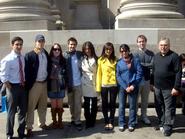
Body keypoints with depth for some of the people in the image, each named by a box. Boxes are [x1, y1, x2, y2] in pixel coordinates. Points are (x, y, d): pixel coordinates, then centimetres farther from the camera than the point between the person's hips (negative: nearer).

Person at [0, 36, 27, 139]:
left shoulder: (23, 58, 3)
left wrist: (24, 84, 5)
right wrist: (10, 89, -15)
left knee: (23, 110, 15)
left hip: (23, 86, 6)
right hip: (13, 86, -5)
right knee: (12, 111, 7)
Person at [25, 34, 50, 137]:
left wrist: (48, 81, 6)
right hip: (34, 84, -5)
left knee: (43, 105, 15)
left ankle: (42, 123, 30)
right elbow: (27, 71, -12)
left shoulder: (46, 54, 8)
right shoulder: (29, 55, -9)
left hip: (44, 83, 5)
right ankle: (29, 128, 9)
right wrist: (28, 85, -15)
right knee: (31, 107, 1)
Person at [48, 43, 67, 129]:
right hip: (52, 86, -1)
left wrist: (64, 83, 2)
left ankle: (60, 122, 24)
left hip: (61, 86, 1)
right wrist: (50, 77, -10)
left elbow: (65, 73, 8)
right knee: (53, 106, 8)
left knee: (60, 105, 10)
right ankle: (54, 122, 22)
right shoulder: (49, 60, -4)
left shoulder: (63, 60, 2)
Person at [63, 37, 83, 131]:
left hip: (78, 83, -2)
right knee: (71, 103, 12)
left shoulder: (80, 55, -1)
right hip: (69, 83, 2)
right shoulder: (64, 55, 1)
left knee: (77, 103, 1)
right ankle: (73, 119, 26)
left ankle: (77, 121, 8)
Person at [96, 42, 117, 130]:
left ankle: (111, 122, 20)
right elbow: (99, 73, 0)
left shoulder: (115, 60, 4)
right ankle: (106, 122, 21)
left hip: (113, 85, 1)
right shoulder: (100, 60, 1)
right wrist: (98, 87, -3)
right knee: (104, 104, 8)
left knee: (112, 104, 8)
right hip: (104, 85, 0)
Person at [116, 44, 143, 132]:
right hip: (122, 87, 1)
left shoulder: (135, 60, 0)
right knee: (121, 106, 5)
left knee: (132, 106, 5)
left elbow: (139, 73, -4)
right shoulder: (119, 62, 3)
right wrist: (125, 87, -10)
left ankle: (131, 124, 17)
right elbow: (118, 76, 0)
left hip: (133, 87, -1)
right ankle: (121, 124, 16)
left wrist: (133, 85, -11)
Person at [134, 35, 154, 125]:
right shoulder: (135, 54, -5)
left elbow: (152, 65, -10)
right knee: (135, 99, 8)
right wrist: (147, 65, -15)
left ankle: (144, 116, 30)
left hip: (147, 80, 3)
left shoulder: (151, 54, 3)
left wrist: (141, 64, -12)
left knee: (145, 100, 15)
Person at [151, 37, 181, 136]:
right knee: (159, 107, 14)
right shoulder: (156, 56, 11)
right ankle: (161, 123, 29)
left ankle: (168, 127, 11)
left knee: (169, 108, 2)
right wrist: (152, 83, 14)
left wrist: (176, 87, -17)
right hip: (157, 87, 6)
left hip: (169, 88, -6)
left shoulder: (174, 56, -10)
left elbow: (178, 73, -13)